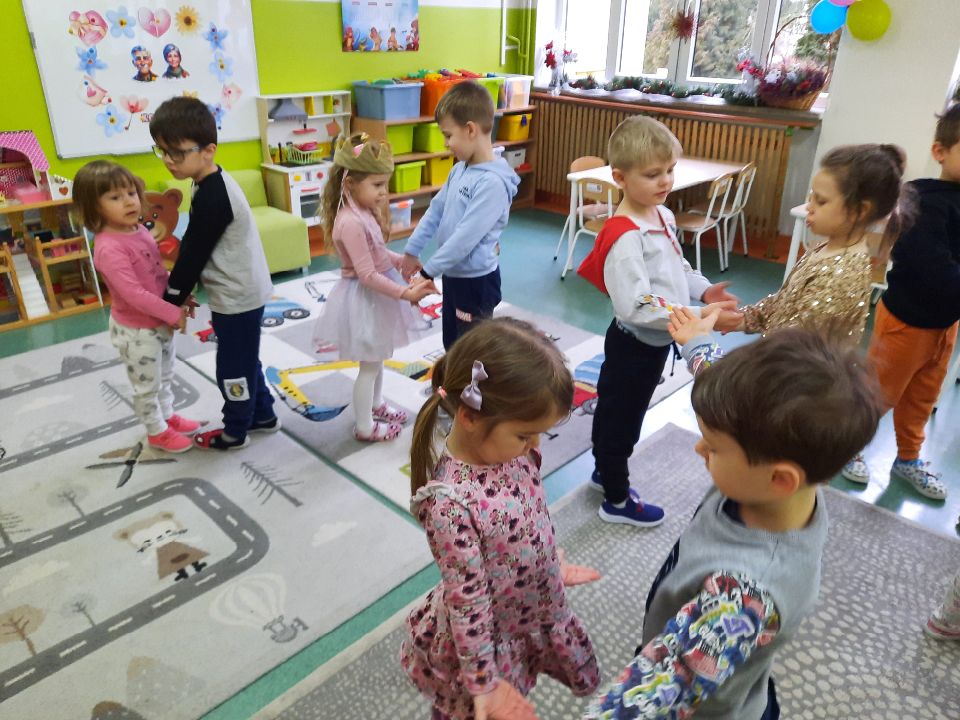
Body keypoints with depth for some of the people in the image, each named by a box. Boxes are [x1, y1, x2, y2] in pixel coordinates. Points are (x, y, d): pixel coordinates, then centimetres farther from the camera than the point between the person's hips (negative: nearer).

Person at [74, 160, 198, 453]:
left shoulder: (139, 230, 0)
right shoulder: (109, 248, -28)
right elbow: (134, 294, -31)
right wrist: (173, 313, -25)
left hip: (160, 322, 8)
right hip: (136, 330, -8)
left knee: (165, 377, 27)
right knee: (146, 386, 13)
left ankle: (168, 416, 48)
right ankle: (157, 431, 32)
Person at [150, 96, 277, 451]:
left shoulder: (211, 197, -25)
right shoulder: (214, 184, 5)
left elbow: (193, 255, -19)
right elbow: (197, 248, 12)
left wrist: (171, 302, -8)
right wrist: (183, 292, 15)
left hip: (236, 297, -10)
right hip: (244, 290, 10)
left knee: (233, 366, 7)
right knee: (244, 361, 22)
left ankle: (234, 432, 24)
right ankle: (262, 415, 37)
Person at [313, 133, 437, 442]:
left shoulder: (365, 212, 3)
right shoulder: (351, 222, -28)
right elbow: (367, 275, -28)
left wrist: (402, 261, 3)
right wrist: (406, 294, -27)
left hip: (377, 294, 9)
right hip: (364, 297, -9)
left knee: (377, 358, 25)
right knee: (370, 365, 5)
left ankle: (376, 405, 46)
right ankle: (365, 427, 22)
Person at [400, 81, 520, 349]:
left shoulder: (492, 181, -25)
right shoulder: (459, 170, 2)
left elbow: (466, 236, -27)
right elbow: (436, 210, 11)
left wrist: (428, 270, -21)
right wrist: (411, 251, 11)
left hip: (477, 279, -8)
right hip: (453, 274, 9)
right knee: (451, 345, 23)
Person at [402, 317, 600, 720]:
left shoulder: (511, 448, -15)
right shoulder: (451, 501, -37)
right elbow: (468, 599, -27)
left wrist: (556, 566, 18)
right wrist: (485, 684, -17)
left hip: (537, 609, 6)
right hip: (487, 633, -6)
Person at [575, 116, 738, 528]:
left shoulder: (663, 216, 2)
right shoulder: (625, 237, -28)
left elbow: (677, 268, 15)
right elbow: (637, 307, -34)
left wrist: (704, 291, -4)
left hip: (654, 343, 9)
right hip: (635, 345, -9)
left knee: (613, 411, 26)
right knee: (622, 419, 10)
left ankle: (604, 472, 49)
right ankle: (617, 501, 31)